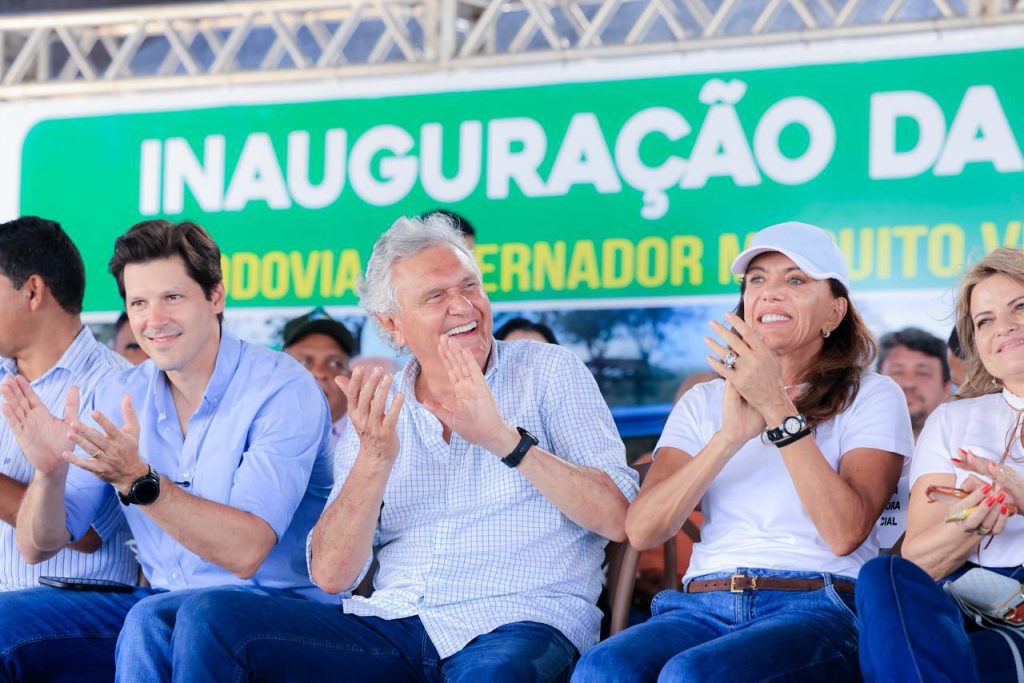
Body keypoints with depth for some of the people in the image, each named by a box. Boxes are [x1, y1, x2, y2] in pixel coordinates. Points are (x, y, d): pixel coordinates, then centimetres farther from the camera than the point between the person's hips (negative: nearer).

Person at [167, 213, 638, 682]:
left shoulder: (549, 373, 8)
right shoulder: (376, 413, 15)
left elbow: (618, 519, -6)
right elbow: (331, 574, 4)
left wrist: (504, 439, -16)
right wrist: (375, 460, -11)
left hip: (519, 625, -4)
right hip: (393, 626, 4)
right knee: (215, 618, -13)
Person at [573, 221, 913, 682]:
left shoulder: (873, 397, 10)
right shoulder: (703, 402, 21)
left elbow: (844, 532, -8)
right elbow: (642, 530, 3)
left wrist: (778, 409, -11)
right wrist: (730, 437, -10)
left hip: (816, 610, -3)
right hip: (703, 606, 3)